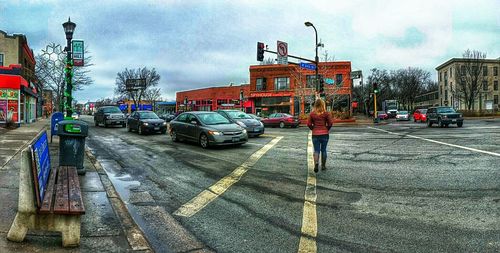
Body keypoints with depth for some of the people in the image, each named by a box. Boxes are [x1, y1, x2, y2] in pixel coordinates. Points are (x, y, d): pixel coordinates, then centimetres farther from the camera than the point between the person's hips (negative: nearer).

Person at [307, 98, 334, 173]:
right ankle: (323, 166, 20)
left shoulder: (312, 114, -3)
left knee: (316, 150, 4)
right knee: (323, 150, 12)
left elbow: (309, 124, -5)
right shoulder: (326, 113, -5)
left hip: (315, 134, 0)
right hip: (324, 134, 0)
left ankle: (316, 163, -19)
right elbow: (330, 123, -7)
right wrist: (327, 129, 9)